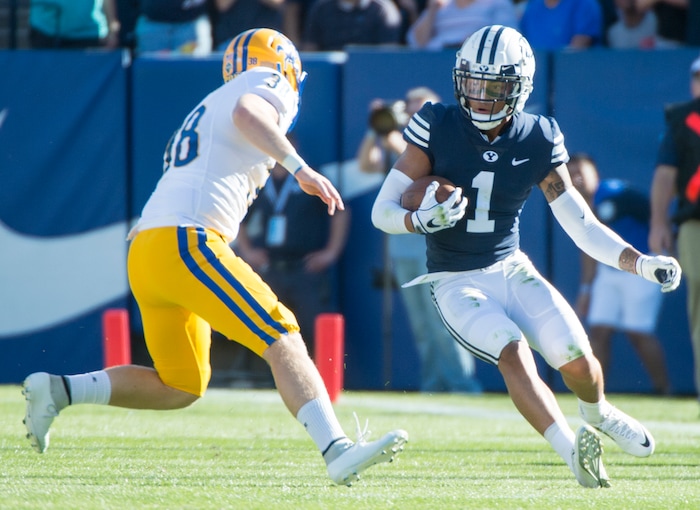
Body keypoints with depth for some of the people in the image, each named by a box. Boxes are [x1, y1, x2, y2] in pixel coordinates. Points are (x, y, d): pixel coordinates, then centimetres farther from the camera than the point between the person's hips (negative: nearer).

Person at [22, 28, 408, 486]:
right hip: (186, 242, -8)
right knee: (284, 341, -13)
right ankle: (339, 452, -27)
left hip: (147, 244, 8)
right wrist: (300, 167, -20)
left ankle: (58, 390, 12)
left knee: (181, 387, 17)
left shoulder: (206, 112, 32)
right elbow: (247, 113, -17)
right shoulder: (267, 84, 7)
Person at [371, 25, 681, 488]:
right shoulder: (437, 128, -13)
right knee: (513, 353, -27)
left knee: (576, 357, -11)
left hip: (511, 270, 3)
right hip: (456, 284, -3)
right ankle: (575, 453, -36)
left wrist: (642, 263, -18)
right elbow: (383, 212, -11)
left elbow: (582, 225, -4)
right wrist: (423, 219, -33)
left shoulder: (537, 142, -6)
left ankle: (596, 413, 25)